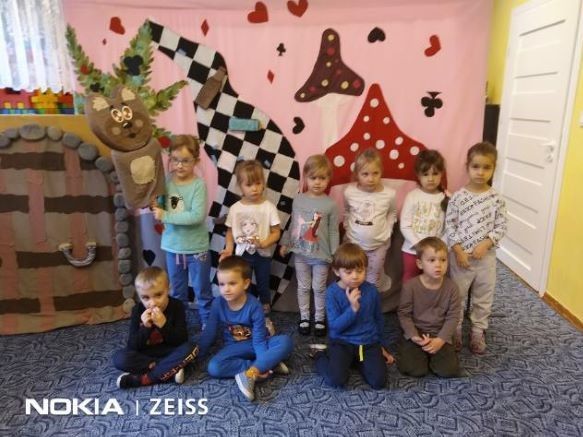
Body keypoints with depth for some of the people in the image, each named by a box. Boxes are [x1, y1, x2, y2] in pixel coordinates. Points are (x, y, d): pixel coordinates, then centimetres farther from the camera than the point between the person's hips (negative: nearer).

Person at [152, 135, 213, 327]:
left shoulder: (198, 185, -16)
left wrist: (165, 216, -23)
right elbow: (158, 208, 9)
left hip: (197, 248, -4)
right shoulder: (166, 182, -3)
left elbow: (197, 216, -26)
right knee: (177, 293, 20)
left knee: (202, 291, 12)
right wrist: (154, 206, -13)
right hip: (173, 247, 4)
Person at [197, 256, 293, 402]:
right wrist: (197, 354, 2)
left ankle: (249, 373, -34)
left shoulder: (254, 306, -22)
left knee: (285, 341, -29)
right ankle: (271, 365, -25)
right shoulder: (218, 304, -14)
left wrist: (262, 361, -28)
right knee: (214, 367, -29)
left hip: (255, 344, -2)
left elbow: (259, 339, -18)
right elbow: (209, 332, -1)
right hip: (234, 347, 2)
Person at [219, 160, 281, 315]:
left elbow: (276, 232, -11)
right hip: (242, 254, 1)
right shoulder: (235, 208, -8)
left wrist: (263, 243, -26)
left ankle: (265, 312, 40)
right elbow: (230, 231, 1)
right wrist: (229, 249, -12)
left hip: (263, 254, -1)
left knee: (263, 285, 18)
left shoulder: (269, 207, -14)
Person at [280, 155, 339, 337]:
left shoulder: (330, 205, -10)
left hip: (320, 255, -2)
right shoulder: (298, 200, -3)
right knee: (303, 287, 15)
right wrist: (285, 243, 11)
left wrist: (335, 255, -5)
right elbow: (293, 224, 8)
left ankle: (320, 320, 29)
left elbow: (333, 232, -5)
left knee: (319, 288, 12)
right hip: (300, 252, 2)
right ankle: (304, 318, 31)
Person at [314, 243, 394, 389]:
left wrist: (380, 344, 19)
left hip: (369, 343, 3)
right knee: (336, 380, -22)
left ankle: (358, 361, 16)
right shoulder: (333, 292, -14)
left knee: (378, 382, -14)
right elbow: (335, 326, -17)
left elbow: (378, 319, 12)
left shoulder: (371, 290, -4)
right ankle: (321, 357, 11)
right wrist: (353, 308, -30)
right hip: (342, 342, -3)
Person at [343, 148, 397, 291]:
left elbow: (392, 213, 6)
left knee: (374, 282, 16)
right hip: (354, 242, 1)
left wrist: (387, 230, -3)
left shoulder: (389, 194, -16)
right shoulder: (349, 192, -14)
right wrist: (348, 227, 1)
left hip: (379, 245, -1)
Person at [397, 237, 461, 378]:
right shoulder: (410, 286, -14)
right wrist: (414, 336, -17)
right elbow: (404, 314, -6)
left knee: (449, 370, -13)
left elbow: (453, 317, -5)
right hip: (416, 333, -2)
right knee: (415, 370, -17)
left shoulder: (451, 287, -9)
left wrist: (440, 340, -15)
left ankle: (432, 353, 16)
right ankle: (407, 349, 15)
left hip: (440, 335, 2)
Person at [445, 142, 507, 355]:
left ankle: (478, 332, 33)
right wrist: (458, 251, -14)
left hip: (486, 256, 2)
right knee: (457, 296, 12)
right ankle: (454, 331, 29)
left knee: (483, 297, 15)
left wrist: (485, 245, -16)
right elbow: (449, 226, -7)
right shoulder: (458, 197, -9)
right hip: (461, 255, -1)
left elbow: (501, 227, -3)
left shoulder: (496, 199, -5)